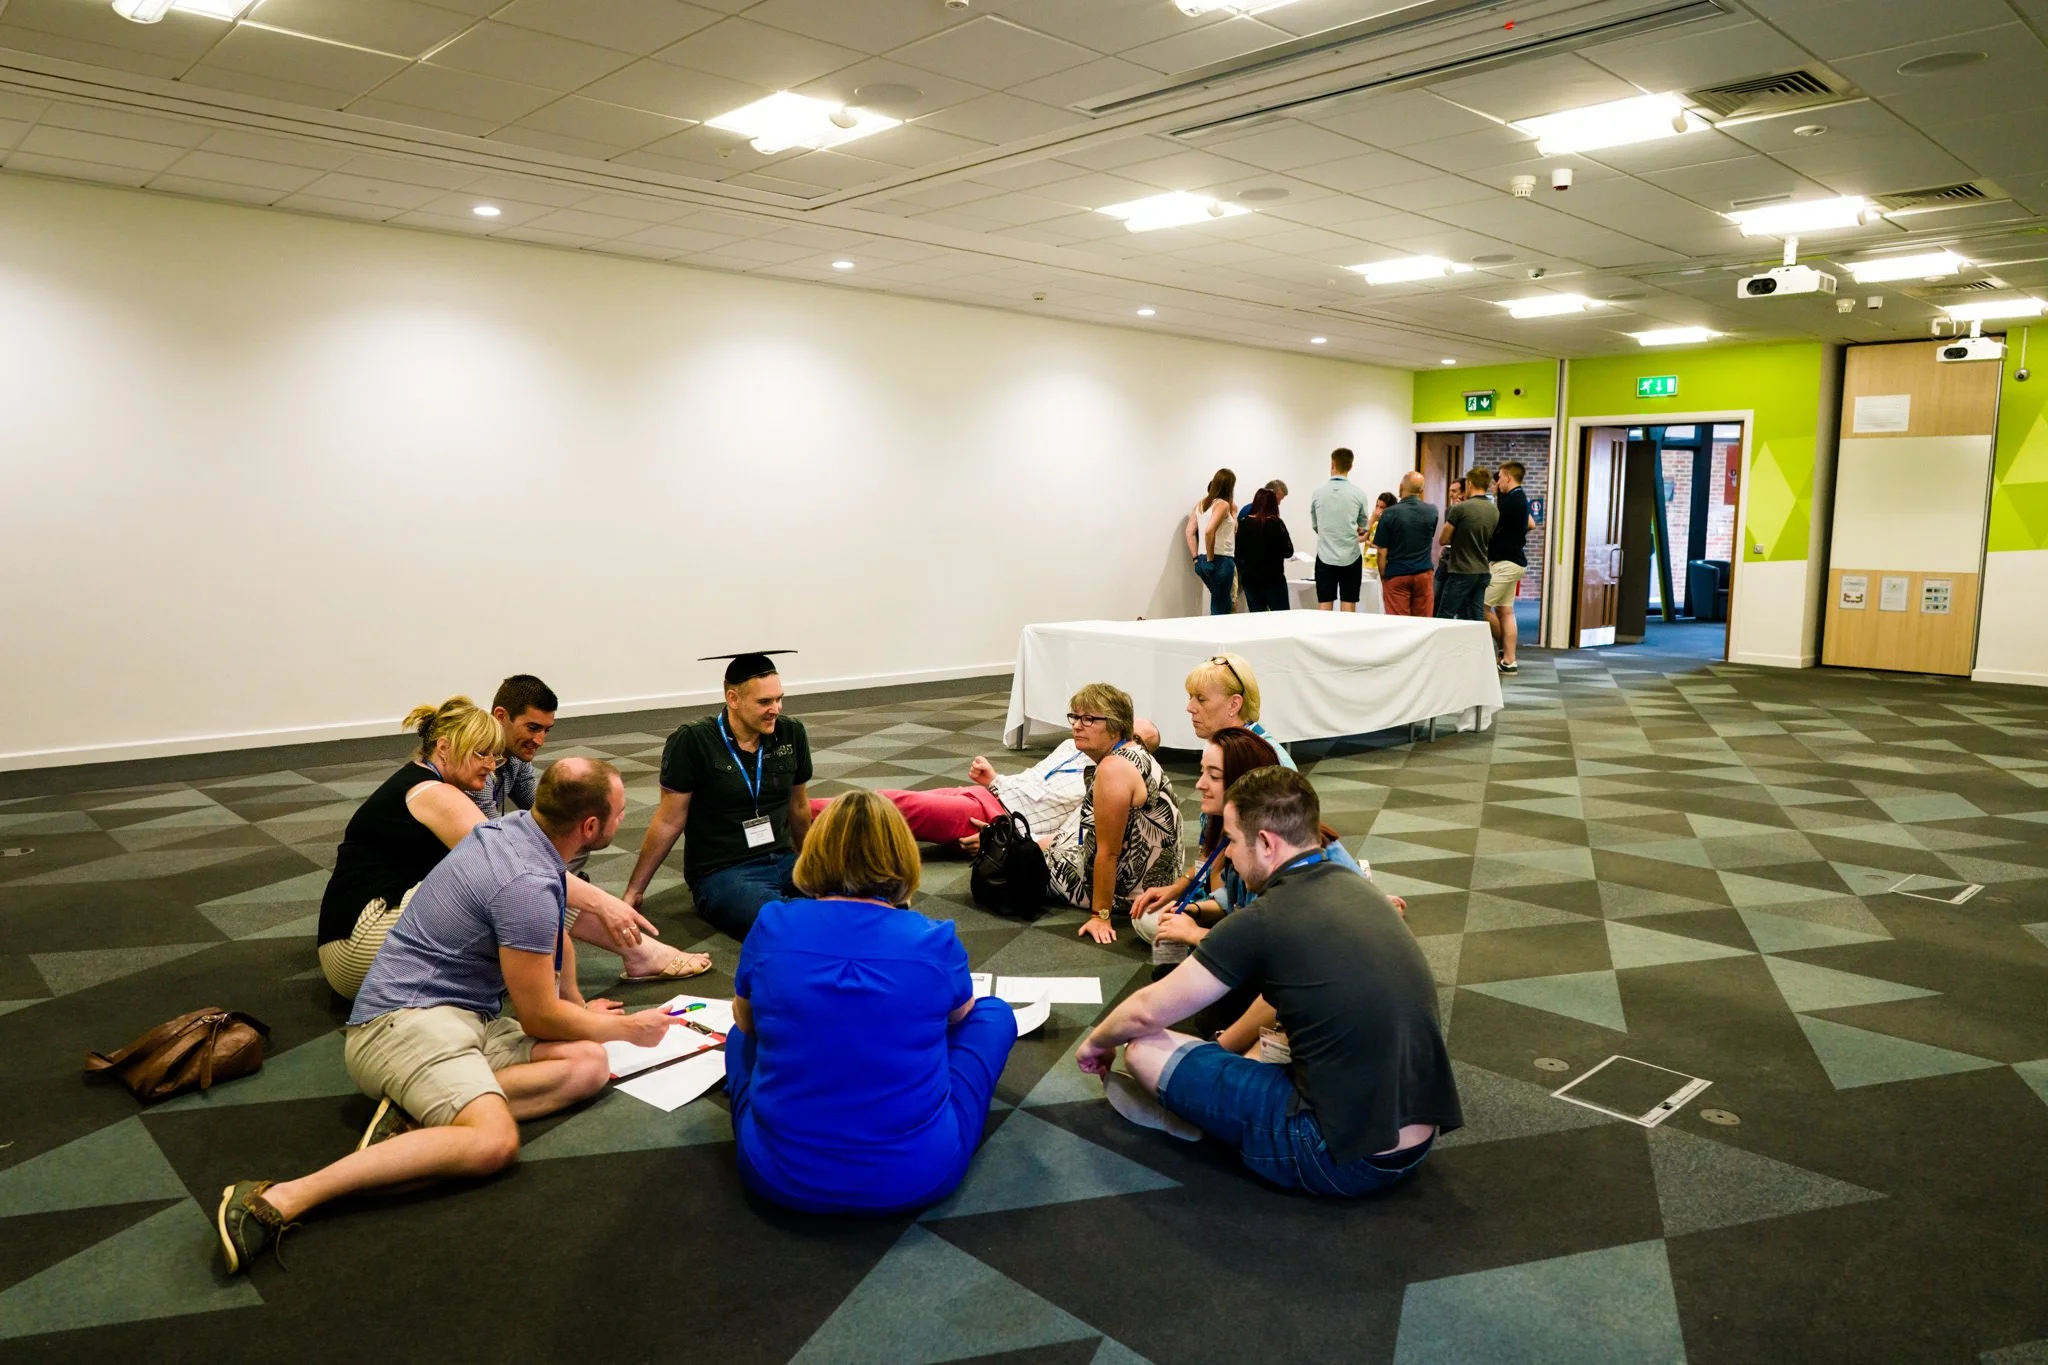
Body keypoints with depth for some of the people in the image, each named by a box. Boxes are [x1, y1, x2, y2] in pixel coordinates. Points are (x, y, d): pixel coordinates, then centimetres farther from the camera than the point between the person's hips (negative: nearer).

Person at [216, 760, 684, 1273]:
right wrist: (626, 1029, 4)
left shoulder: (518, 828, 9)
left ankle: (416, 1113, -17)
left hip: (466, 1017, 10)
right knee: (494, 1141, -34)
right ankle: (279, 1200, -32)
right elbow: (539, 1019, -11)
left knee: (588, 1065, -9)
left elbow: (556, 936, 30)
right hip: (406, 1019, -10)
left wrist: (579, 1007, 36)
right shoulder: (528, 884, -21)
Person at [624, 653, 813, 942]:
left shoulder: (791, 733, 4)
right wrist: (634, 890, 5)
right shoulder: (693, 741, -9)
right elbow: (669, 822, 0)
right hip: (720, 873, -5)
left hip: (783, 861, 5)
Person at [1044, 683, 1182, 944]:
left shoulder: (1113, 769, -27)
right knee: (1048, 842, 28)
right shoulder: (1137, 754, 5)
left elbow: (1108, 853, -25)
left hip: (1131, 889, -11)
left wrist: (1100, 916, -20)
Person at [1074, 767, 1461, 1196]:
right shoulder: (1355, 888, 6)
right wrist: (1223, 1046, 31)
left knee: (1145, 1049, -3)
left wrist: (1096, 1042, 16)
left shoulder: (1263, 922, -16)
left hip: (1347, 1155, -8)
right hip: (1419, 1139, 8)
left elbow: (1147, 1013, -4)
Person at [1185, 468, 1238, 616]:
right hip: (1221, 561, -8)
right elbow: (1209, 531, -24)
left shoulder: (1201, 504, 13)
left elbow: (1190, 532, 10)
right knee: (1220, 609, 1)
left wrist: (1197, 558, 10)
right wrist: (1211, 558, -14)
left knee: (1224, 604, 20)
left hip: (1202, 562, 8)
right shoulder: (1223, 504, -10)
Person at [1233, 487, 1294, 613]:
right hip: (1273, 579, -3)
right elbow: (1288, 551, -6)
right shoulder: (1276, 524, -10)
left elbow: (1238, 552, 4)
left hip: (1250, 579, 3)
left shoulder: (1244, 523, -2)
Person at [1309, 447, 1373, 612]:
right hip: (1351, 557, -1)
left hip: (1326, 557, 1)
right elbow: (1363, 527, 8)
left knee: (1324, 607, 4)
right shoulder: (1358, 494, -4)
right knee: (1348, 607, 3)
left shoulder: (1318, 493, -2)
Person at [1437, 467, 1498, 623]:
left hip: (1461, 571, -7)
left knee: (1444, 617, -1)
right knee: (1477, 618, 7)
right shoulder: (1494, 511, 7)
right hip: (1483, 571, 7)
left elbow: (1444, 540, -5)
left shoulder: (1460, 509, -13)